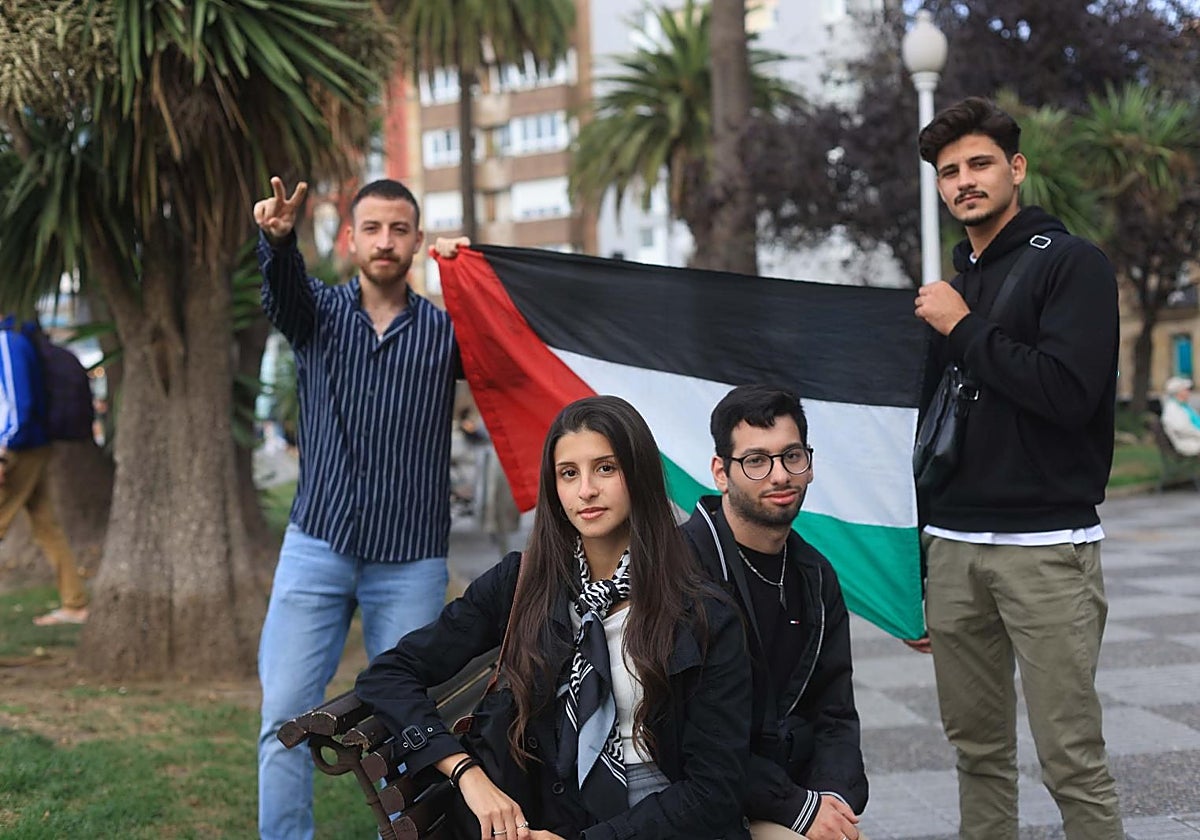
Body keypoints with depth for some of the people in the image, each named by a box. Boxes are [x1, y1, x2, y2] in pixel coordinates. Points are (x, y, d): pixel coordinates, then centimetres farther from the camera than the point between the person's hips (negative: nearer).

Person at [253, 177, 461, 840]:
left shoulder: (446, 330, 6)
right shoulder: (319, 312, 6)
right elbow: (282, 286, -16)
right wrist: (278, 237, -39)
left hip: (410, 561, 0)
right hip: (317, 547, 1)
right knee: (286, 710, -1)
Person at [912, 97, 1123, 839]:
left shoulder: (1072, 263, -3)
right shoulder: (953, 284, 16)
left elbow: (1067, 392, -18)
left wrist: (964, 328, -9)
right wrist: (922, 538, 18)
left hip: (1045, 546, -6)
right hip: (952, 547, 6)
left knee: (1072, 756, -6)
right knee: (977, 745, 10)